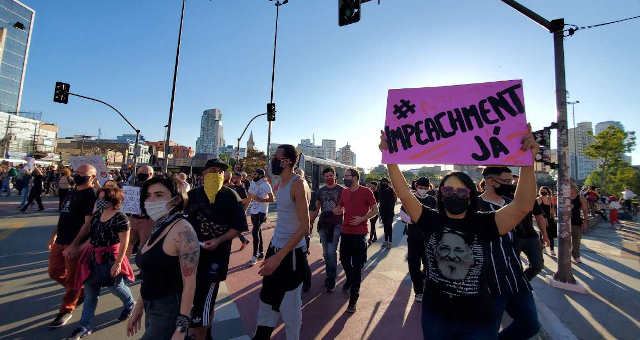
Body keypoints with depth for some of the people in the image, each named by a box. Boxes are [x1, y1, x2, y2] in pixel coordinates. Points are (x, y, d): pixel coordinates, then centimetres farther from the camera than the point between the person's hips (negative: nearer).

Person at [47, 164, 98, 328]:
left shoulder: (91, 195, -15)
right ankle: (83, 292, 37)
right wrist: (54, 236, 19)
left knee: (72, 278, 5)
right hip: (60, 241, 9)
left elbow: (88, 224, -20)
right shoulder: (72, 193, 13)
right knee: (55, 273, 19)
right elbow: (63, 218, 22)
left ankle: (66, 310, 22)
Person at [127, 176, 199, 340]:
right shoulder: (157, 229, 4)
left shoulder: (182, 230, -23)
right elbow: (148, 275, 14)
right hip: (151, 310, 8)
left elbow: (189, 285, -22)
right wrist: (138, 308, 17)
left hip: (170, 314, -8)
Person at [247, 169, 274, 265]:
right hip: (253, 211, 7)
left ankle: (255, 256, -1)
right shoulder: (252, 184, 9)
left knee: (255, 232, -12)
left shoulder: (265, 185, -12)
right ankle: (261, 252, 27)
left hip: (261, 211, -7)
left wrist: (260, 200, -20)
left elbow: (272, 199, -13)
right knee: (258, 232, 14)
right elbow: (249, 197, 16)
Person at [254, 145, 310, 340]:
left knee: (289, 304, 8)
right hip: (275, 247, 8)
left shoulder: (298, 184, -18)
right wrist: (272, 251, 15)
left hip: (292, 252, -8)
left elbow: (304, 228, -22)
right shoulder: (280, 185, 8)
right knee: (267, 296, 20)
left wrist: (279, 256, -25)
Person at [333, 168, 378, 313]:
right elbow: (339, 209, 16)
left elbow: (375, 210, -6)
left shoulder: (366, 191, -9)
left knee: (357, 266, 3)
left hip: (359, 234, -5)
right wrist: (335, 210, -5)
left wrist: (362, 218, -17)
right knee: (344, 260, 19)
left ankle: (353, 300, 17)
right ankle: (350, 280, 50)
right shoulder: (344, 192, 8)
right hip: (345, 232, 6)